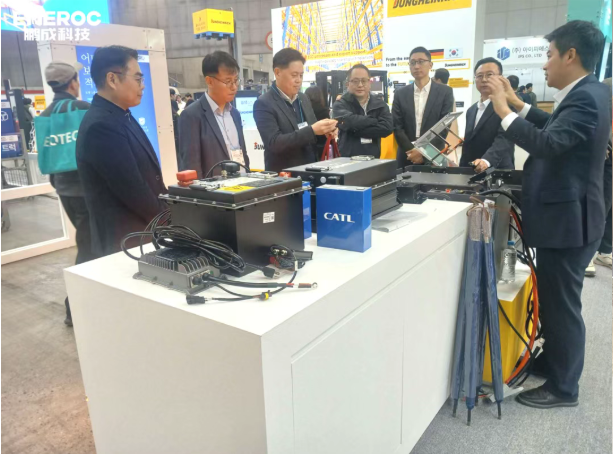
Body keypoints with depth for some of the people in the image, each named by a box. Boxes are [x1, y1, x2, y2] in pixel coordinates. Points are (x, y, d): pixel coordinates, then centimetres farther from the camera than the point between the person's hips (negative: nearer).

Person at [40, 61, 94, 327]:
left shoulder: (44, 115, 7)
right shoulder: (84, 109, -14)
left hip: (64, 187, 7)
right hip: (88, 186, -7)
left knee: (88, 240, 21)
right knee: (88, 246, -2)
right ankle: (75, 307, -1)